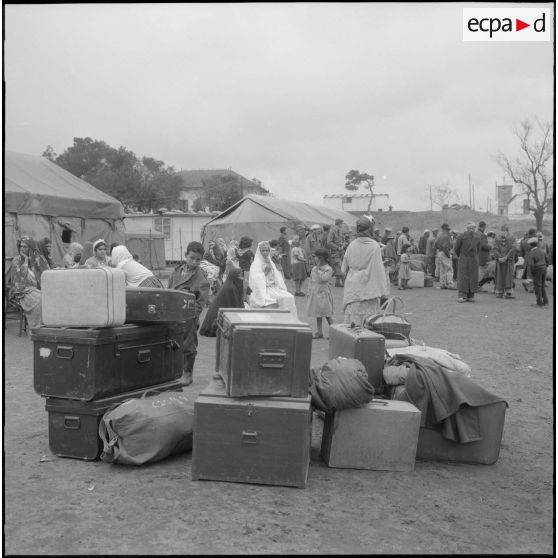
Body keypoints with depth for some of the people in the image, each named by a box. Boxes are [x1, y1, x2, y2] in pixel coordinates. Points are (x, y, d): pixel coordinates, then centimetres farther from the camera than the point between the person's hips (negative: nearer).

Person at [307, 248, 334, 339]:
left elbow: (323, 279, -23)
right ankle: (319, 332, 16)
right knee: (317, 313, 9)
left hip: (323, 293, -7)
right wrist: (309, 292, 15)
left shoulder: (328, 269, -10)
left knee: (327, 314, -4)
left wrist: (318, 268, -19)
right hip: (315, 293, 7)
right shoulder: (314, 268, 10)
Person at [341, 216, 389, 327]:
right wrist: (383, 292, -6)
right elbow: (378, 269, -10)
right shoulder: (374, 246, -10)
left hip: (352, 289, 2)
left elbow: (344, 269, 6)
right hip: (370, 289, -2)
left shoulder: (351, 246, -2)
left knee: (353, 320, 7)